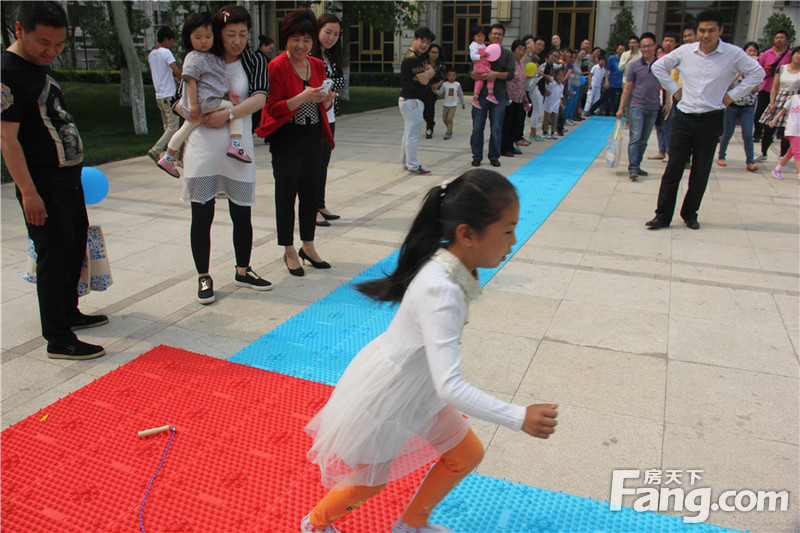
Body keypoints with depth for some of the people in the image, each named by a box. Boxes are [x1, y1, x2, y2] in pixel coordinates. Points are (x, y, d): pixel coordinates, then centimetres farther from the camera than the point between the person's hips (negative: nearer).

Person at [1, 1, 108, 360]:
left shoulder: (41, 65, 13)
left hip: (68, 178, 10)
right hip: (42, 185, -10)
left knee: (75, 248, 18)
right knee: (54, 255, -6)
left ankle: (68, 313, 35)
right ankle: (58, 340, 3)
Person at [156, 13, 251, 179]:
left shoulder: (215, 57, 17)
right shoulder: (194, 58, -10)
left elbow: (222, 78, 23)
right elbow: (191, 81, -15)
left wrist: (229, 92, 7)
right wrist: (194, 104, -21)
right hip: (203, 102, -10)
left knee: (187, 128, 21)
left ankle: (168, 158, 35)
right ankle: (236, 145, -20)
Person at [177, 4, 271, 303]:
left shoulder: (254, 62, 5)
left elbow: (260, 98, -11)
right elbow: (180, 102, 9)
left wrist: (227, 114, -20)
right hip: (202, 147, 0)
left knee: (242, 214, 7)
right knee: (202, 216, 1)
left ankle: (243, 272, 25)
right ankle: (203, 278, 16)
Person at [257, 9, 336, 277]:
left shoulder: (317, 65, 9)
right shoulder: (277, 66, -10)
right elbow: (273, 109, -14)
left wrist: (326, 99, -7)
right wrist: (302, 98, -25)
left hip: (313, 139, 6)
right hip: (286, 141, -6)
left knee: (311, 194, 12)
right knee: (286, 196, 2)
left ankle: (308, 247, 26)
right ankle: (289, 252, 16)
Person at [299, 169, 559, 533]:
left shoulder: (453, 267, -11)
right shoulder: (442, 291, -39)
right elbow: (450, 386, -40)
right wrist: (519, 418, -37)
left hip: (419, 388, 8)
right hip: (383, 395, -8)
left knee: (467, 455, 17)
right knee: (370, 482, 16)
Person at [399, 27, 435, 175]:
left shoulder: (417, 57, 17)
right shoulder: (412, 58, -16)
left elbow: (431, 71, 12)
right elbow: (424, 80, -20)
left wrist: (426, 72, -11)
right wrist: (428, 72, 1)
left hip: (409, 100, 11)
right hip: (412, 101, -11)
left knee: (408, 133, 17)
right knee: (412, 134, -7)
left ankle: (406, 162, 27)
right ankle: (413, 167, -3)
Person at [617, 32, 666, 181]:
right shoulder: (635, 65, 0)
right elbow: (627, 87, 3)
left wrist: (668, 102, 4)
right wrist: (621, 108, 0)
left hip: (653, 108, 3)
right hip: (637, 106, -3)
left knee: (644, 140, 9)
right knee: (636, 138, -12)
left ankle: (637, 166, 18)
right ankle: (633, 168, -13)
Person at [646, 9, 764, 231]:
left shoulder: (734, 54, -3)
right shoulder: (685, 51, 1)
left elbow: (757, 73, 5)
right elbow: (658, 66, 13)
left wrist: (732, 95, -1)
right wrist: (674, 88, 6)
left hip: (711, 119, -1)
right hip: (684, 118, 1)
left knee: (700, 173, 6)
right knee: (673, 169, -2)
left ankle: (690, 214, 21)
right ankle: (663, 216, 3)